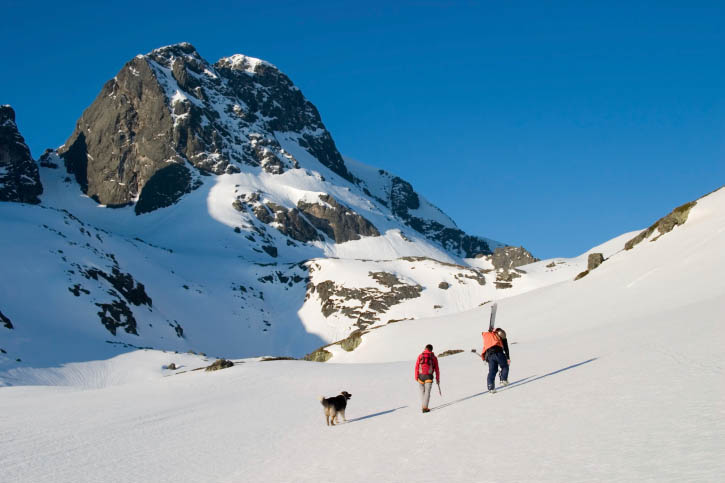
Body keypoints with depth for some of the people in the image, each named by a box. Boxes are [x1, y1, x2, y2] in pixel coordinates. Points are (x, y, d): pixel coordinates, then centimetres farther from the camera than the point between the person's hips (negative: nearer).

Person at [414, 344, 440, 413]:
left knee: (422, 391, 17)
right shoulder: (434, 357, 8)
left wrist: (416, 377, 0)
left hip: (421, 376, 1)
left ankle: (424, 405, 18)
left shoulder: (420, 356, 8)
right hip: (429, 376, -1)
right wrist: (437, 378, 14)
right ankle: (425, 408, -11)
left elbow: (417, 367, 0)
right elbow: (437, 369, 7)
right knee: (427, 392, -2)